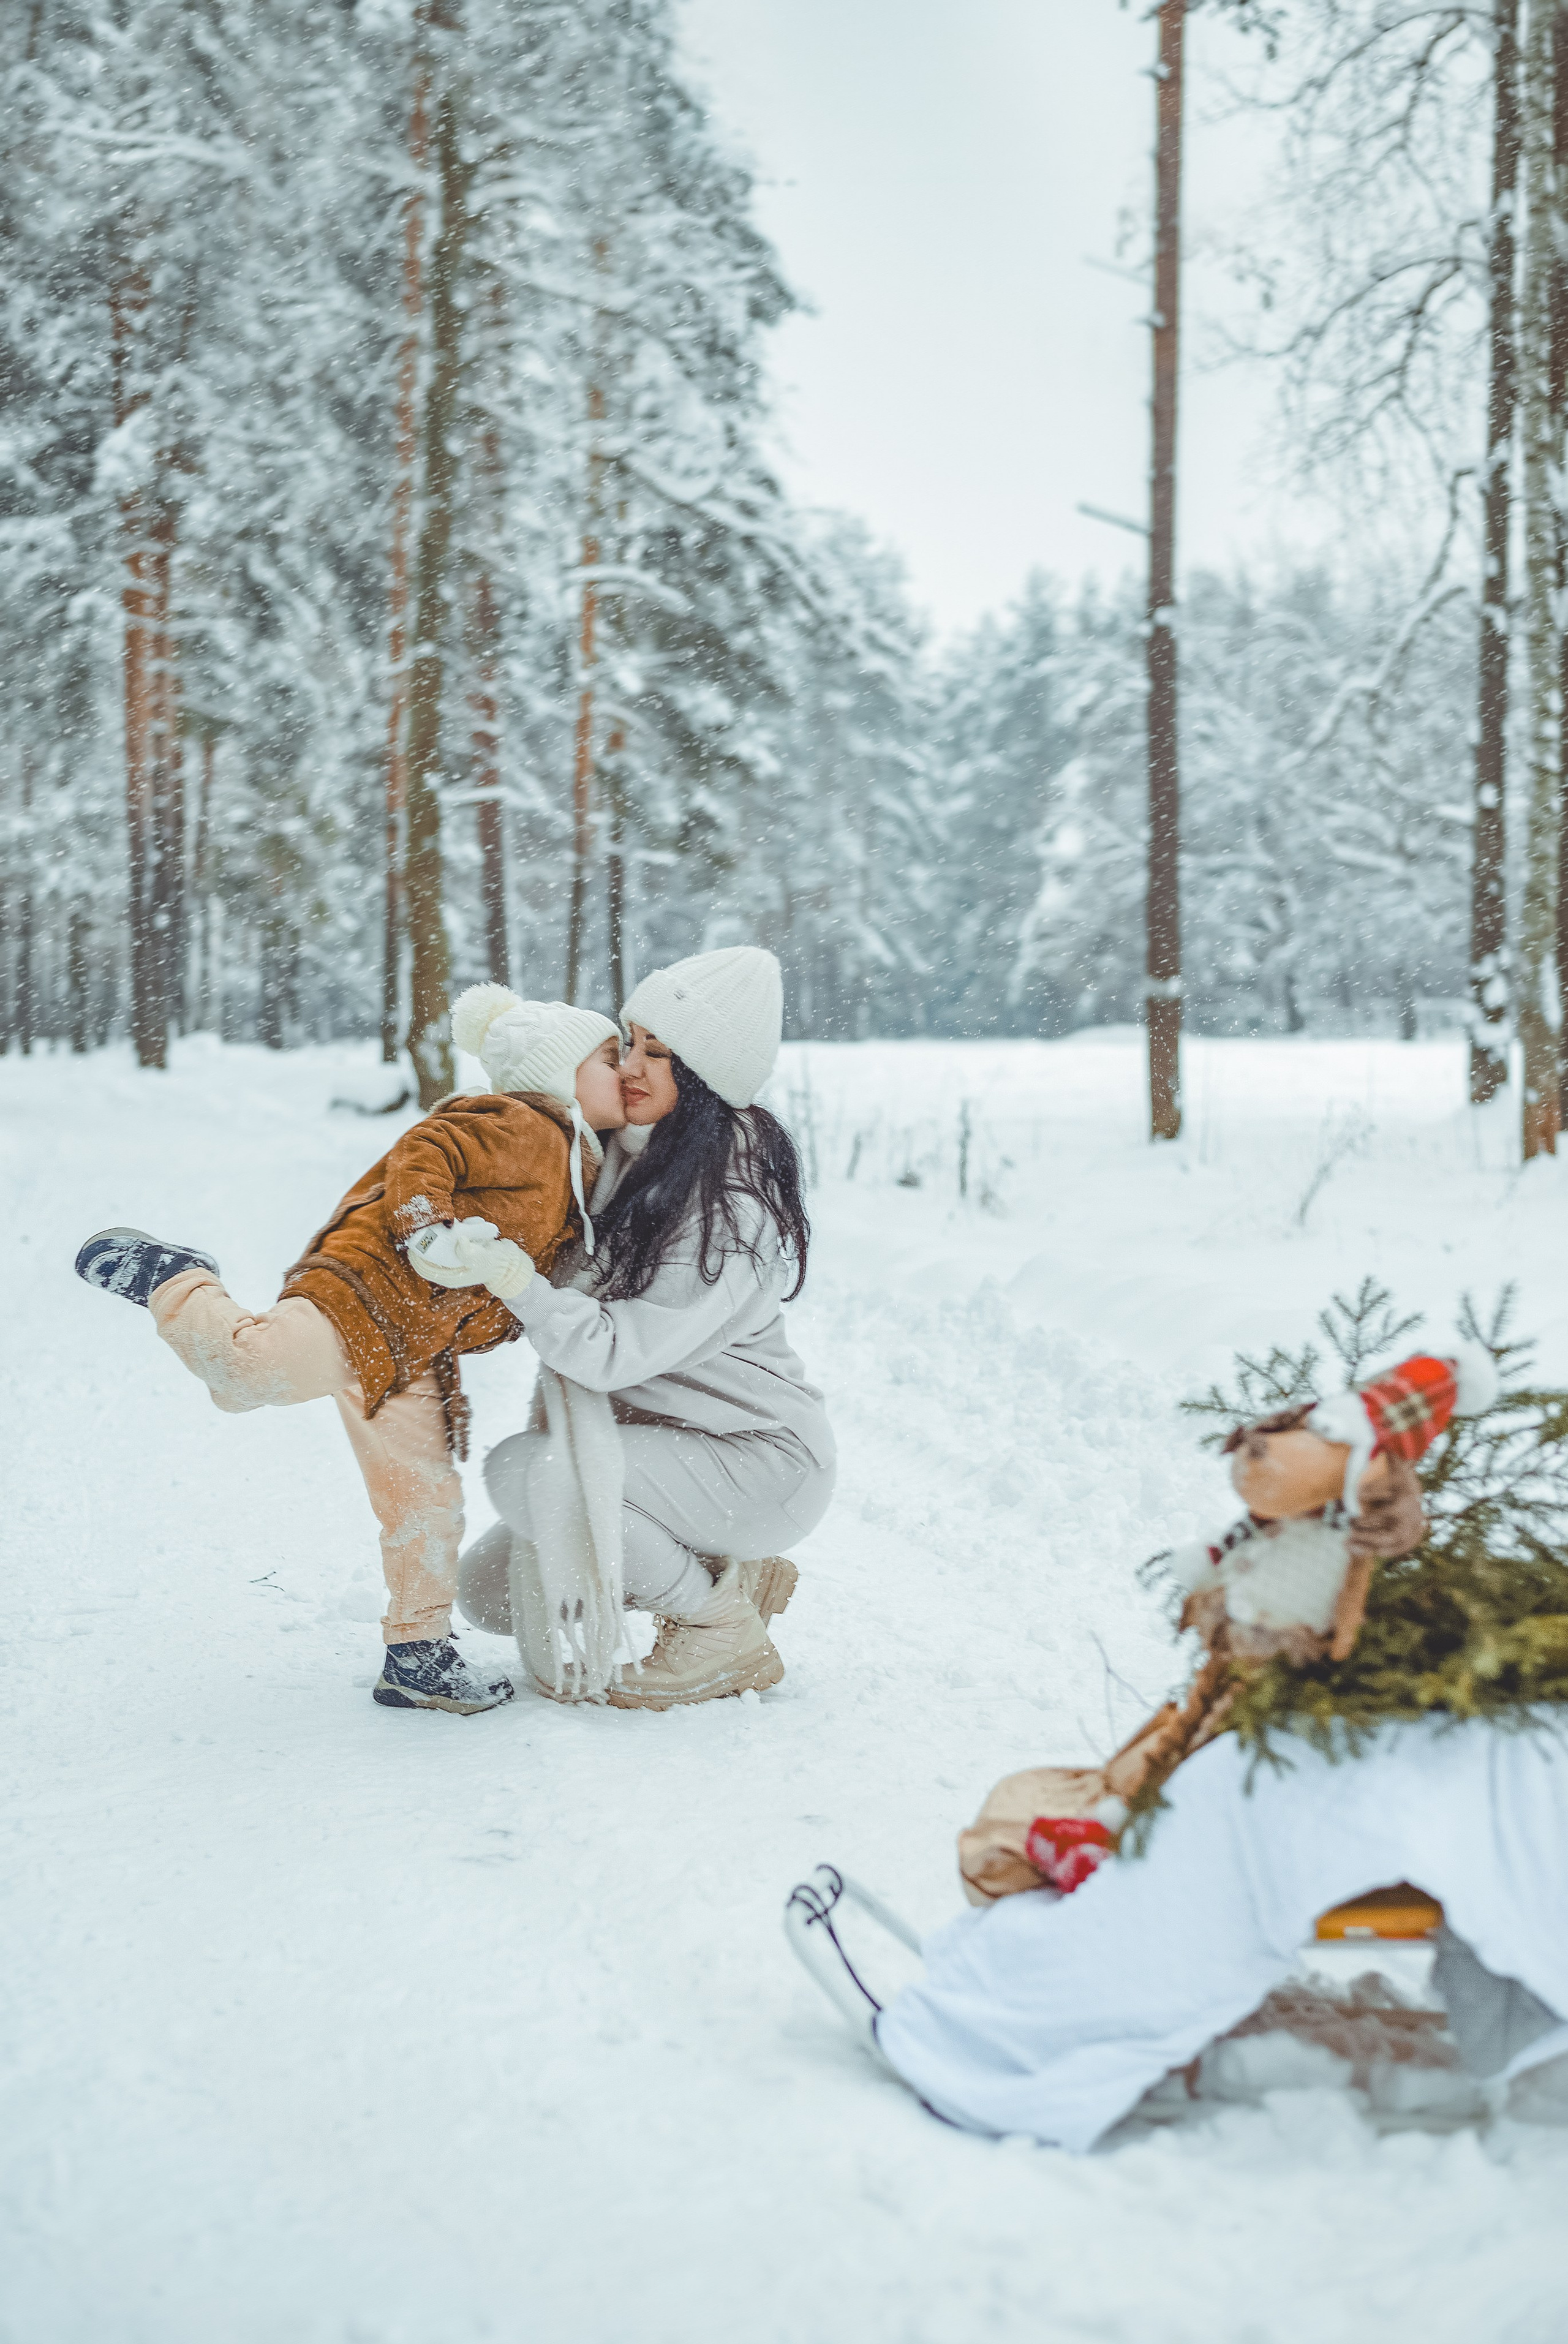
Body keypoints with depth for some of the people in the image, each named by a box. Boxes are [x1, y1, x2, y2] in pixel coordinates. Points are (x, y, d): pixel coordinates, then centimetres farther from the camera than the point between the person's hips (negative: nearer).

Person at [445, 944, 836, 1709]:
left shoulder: (735, 1212, -25)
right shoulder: (629, 1143, -2)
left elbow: (614, 1352, -29)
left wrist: (512, 1277, -38)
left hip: (759, 1466, -9)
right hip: (658, 1437, 9)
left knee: (525, 1470, -29)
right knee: (487, 1590, 4)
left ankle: (720, 1628, -10)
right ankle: (727, 1572, 14)